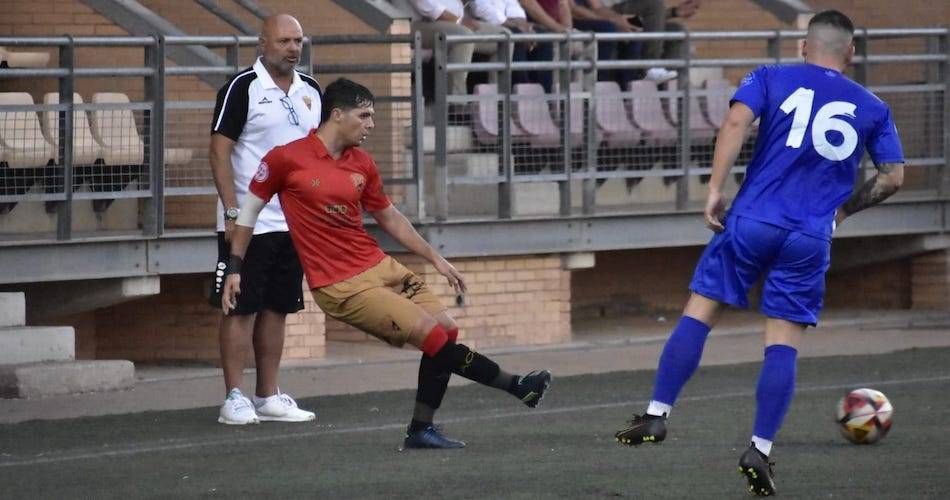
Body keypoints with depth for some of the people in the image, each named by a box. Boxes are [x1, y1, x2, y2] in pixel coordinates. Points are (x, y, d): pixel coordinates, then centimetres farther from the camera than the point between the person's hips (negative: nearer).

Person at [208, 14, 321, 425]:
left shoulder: (310, 91, 11)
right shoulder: (243, 88, -8)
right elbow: (220, 151, -10)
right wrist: (233, 213, -16)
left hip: (294, 222, 6)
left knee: (277, 309, 9)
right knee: (241, 309, -4)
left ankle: (268, 397, 15)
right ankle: (234, 398, -1)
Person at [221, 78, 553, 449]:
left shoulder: (362, 164, 8)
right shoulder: (286, 159, -9)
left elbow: (390, 218, 21)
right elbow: (249, 208, 2)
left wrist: (435, 258, 18)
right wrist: (235, 269, 1)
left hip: (381, 268, 8)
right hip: (340, 286, -8)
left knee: (447, 329, -1)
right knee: (433, 334, -12)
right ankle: (515, 386, 0)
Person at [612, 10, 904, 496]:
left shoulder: (771, 78, 8)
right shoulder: (872, 108, 13)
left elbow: (736, 120, -10)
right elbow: (893, 177, 11)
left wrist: (715, 188, -11)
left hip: (751, 221, -1)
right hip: (811, 238, 1)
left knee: (698, 314, 8)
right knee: (784, 343, 3)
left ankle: (657, 415, 2)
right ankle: (760, 449, -6)